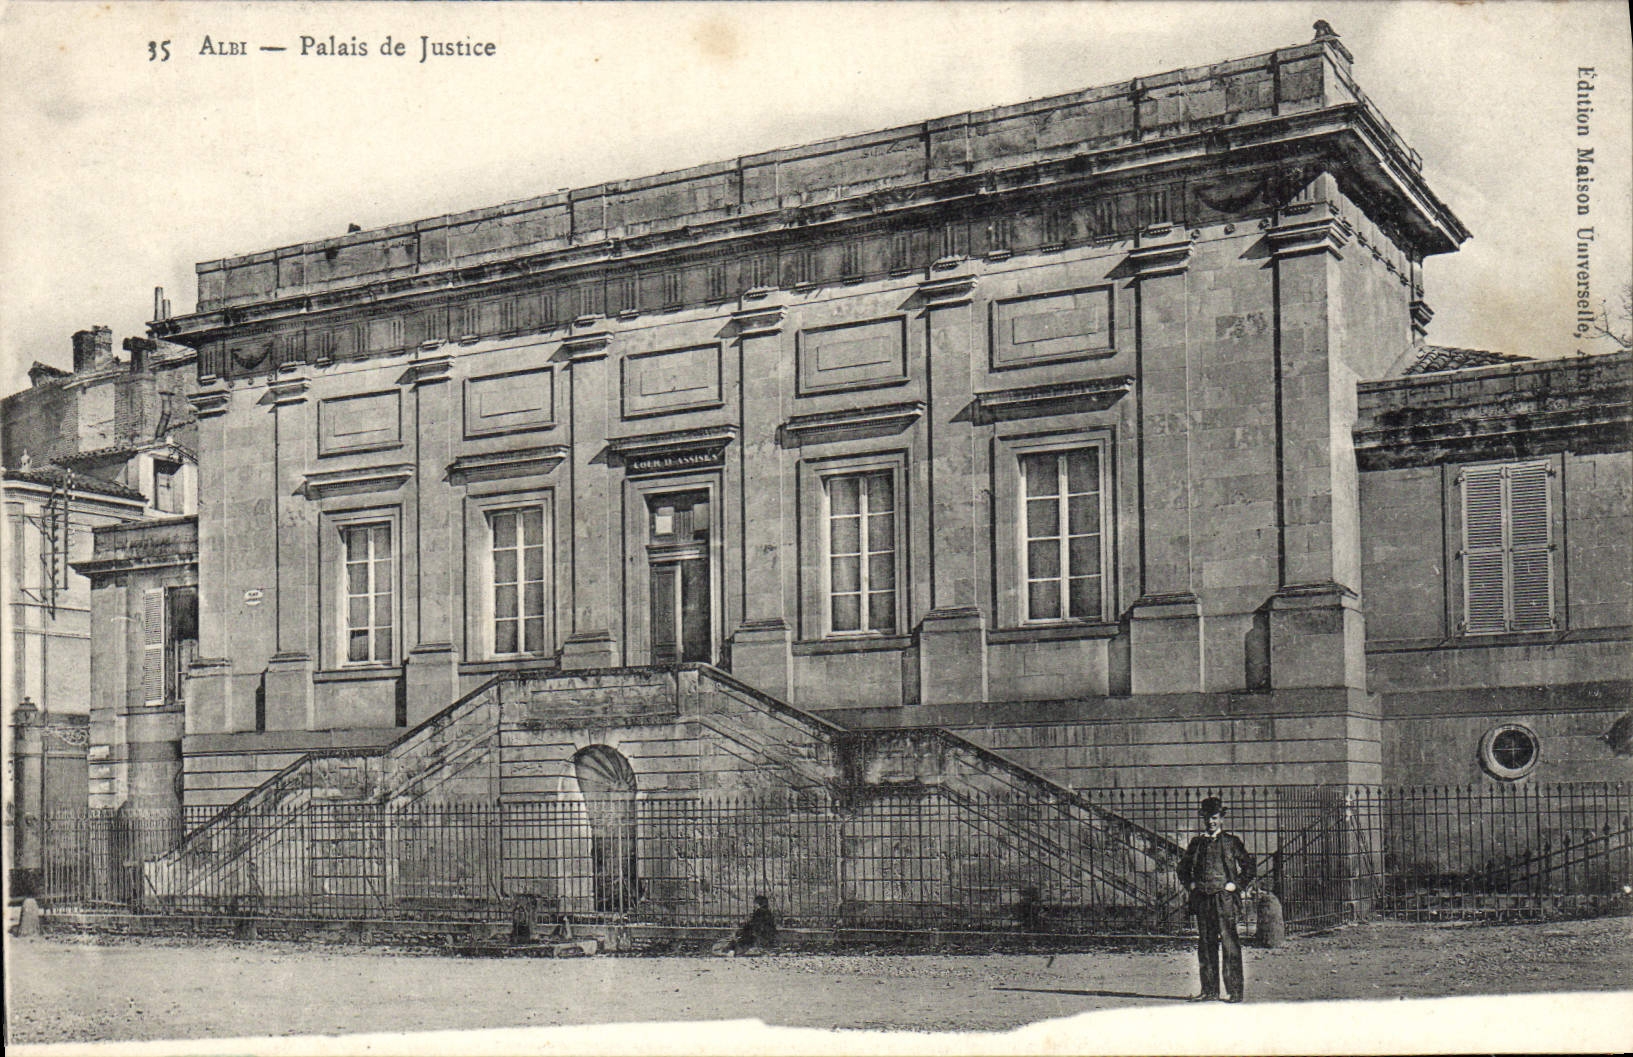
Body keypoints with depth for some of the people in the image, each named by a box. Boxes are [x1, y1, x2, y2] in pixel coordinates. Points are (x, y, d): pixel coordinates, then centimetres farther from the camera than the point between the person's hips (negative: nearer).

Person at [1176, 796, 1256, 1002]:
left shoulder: (1231, 841, 4)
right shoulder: (1197, 842, 14)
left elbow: (1248, 866, 6)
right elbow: (1183, 866, 25)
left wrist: (1237, 885, -3)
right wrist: (1189, 884, 10)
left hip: (1225, 899, -4)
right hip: (1202, 899, 4)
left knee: (1230, 944, -7)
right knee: (1205, 943, 6)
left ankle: (1235, 991, -5)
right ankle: (1209, 989, 12)